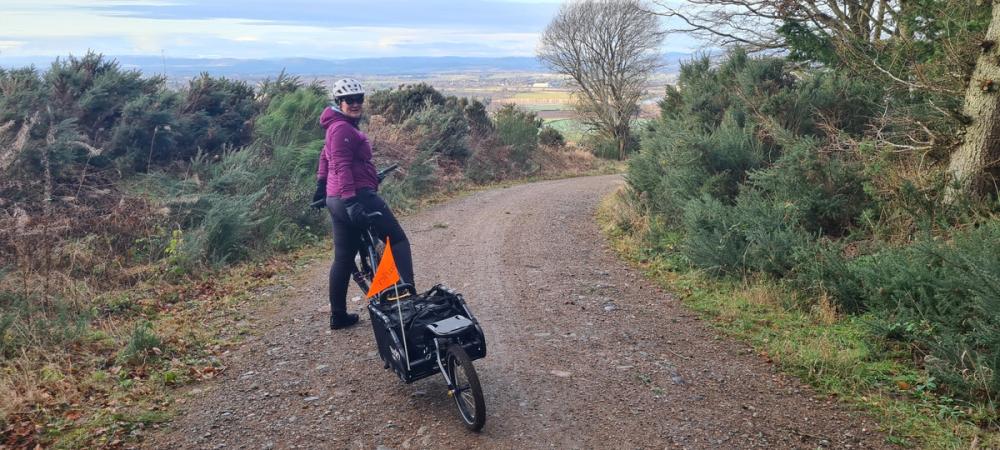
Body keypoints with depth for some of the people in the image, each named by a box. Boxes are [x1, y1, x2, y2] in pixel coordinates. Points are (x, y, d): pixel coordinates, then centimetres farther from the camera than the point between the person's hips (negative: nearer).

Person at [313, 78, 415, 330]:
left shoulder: (337, 126, 19)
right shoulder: (343, 128, -13)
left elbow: (325, 156, 30)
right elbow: (342, 166, -23)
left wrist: (321, 185, 37)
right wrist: (351, 201, -28)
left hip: (336, 201, 10)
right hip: (358, 196, -10)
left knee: (343, 258, 12)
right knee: (398, 240, -1)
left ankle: (338, 315, 18)